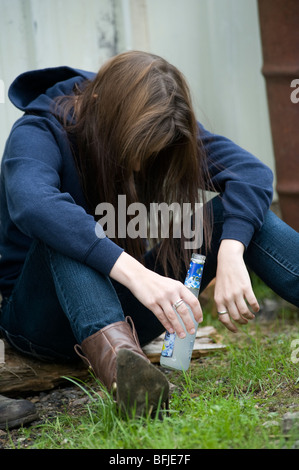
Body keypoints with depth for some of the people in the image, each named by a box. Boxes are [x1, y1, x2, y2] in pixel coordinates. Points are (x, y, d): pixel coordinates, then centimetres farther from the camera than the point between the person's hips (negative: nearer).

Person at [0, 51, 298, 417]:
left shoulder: (160, 129, -4)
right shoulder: (38, 134, -18)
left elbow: (251, 171, -19)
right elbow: (32, 204, -42)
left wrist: (230, 256, -38)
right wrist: (136, 273, -53)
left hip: (122, 309, 4)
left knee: (232, 208, -14)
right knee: (65, 227, -35)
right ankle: (112, 352, -57)